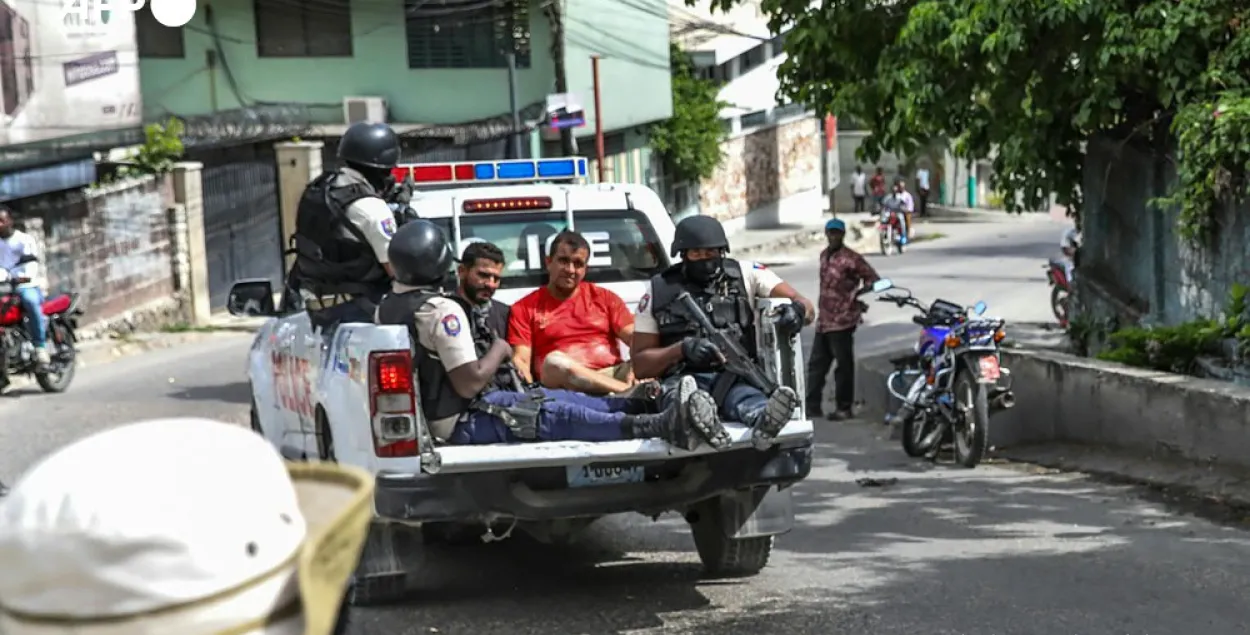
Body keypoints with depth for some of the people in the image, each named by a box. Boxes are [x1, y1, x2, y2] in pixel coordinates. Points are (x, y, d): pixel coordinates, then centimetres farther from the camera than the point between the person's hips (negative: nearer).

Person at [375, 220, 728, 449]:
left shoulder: (385, 308, 6)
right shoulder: (441, 309, -23)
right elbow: (470, 383, -24)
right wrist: (499, 351, -7)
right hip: (459, 424, -10)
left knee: (553, 399, 9)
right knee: (558, 416, -18)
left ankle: (649, 407, 7)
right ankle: (664, 426, -29)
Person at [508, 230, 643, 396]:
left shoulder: (605, 298, 19)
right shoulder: (525, 308, 13)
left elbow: (635, 338, 6)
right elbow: (520, 360, 1)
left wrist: (637, 368, -18)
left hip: (612, 374, 2)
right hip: (564, 383, -2)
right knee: (554, 361, -36)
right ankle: (632, 391, -42)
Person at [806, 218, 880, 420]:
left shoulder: (851, 258, -11)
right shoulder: (824, 255, 13)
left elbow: (872, 278, -9)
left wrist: (858, 295, -11)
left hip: (842, 320, -8)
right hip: (824, 320, 8)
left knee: (844, 365, 1)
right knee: (816, 364, 11)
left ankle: (844, 408, 9)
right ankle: (812, 406, 17)